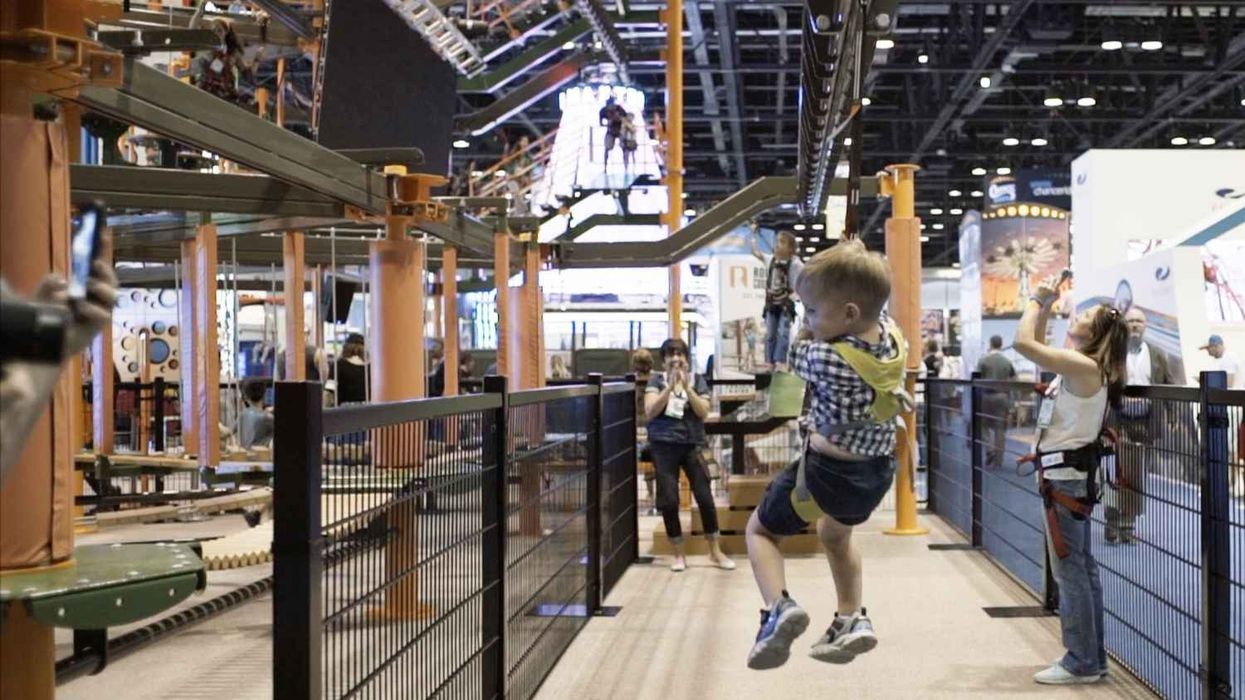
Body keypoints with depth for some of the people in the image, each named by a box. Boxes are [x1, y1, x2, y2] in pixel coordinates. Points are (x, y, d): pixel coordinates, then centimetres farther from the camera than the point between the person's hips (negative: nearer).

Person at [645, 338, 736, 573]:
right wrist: (670, 387, -17)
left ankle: (715, 551, 13)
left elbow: (703, 412, -6)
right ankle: (679, 554, 13)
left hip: (692, 444, 1)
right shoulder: (656, 380, 3)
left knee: (705, 497, -1)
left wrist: (686, 386, -16)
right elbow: (650, 412, -9)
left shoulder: (697, 380, 6)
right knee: (669, 500, -1)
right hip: (664, 445, -1)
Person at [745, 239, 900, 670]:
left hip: (827, 470, -7)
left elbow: (797, 357, -8)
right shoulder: (891, 335, -10)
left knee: (760, 529, 14)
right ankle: (852, 619, 30)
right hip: (877, 471, 7)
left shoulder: (829, 359, -29)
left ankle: (778, 606, -8)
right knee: (835, 534, 35)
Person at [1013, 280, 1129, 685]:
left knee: (1069, 571, -4)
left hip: (1065, 478, -10)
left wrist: (1037, 300, -11)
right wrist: (1047, 306, 15)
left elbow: (1023, 343, -24)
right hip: (1071, 475, 10)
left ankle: (1081, 663, 2)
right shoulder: (1080, 367, 10)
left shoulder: (1084, 367, -18)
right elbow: (1036, 346, 25)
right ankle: (1092, 658, 21)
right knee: (1081, 568, 13)